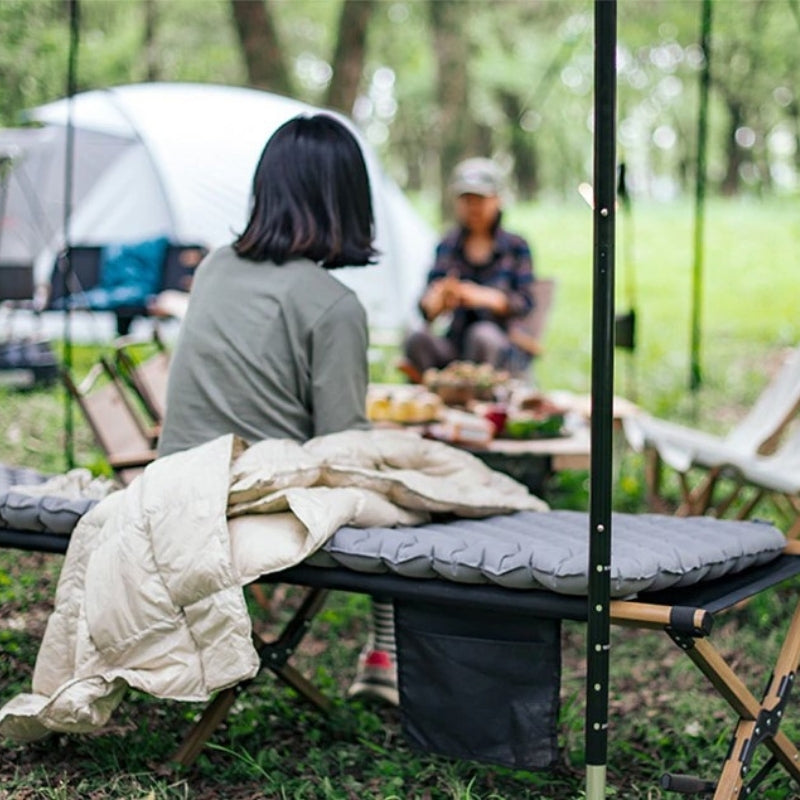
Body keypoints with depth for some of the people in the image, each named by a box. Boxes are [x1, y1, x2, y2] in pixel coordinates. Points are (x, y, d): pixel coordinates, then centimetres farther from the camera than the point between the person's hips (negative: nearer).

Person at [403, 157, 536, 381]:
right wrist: (437, 300, -24)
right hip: (453, 348, 2)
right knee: (418, 339, -29)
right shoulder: (447, 246, 13)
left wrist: (482, 296, -23)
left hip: (500, 348, -2)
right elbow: (426, 308, 2)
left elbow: (525, 302, -6)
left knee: (483, 335, -36)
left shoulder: (516, 247, 8)